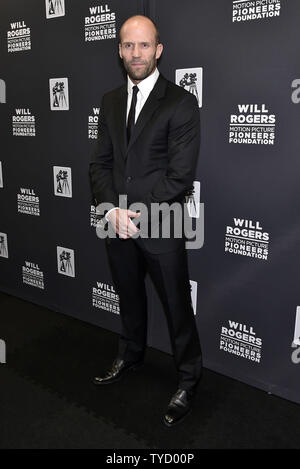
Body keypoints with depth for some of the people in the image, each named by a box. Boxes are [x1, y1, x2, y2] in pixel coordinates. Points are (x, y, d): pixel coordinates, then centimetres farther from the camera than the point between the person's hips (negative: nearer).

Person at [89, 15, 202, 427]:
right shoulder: (110, 101, 9)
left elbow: (180, 175, -15)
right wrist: (112, 210, -11)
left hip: (161, 226, -5)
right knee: (129, 298, 22)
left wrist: (137, 214, -15)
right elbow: (100, 162, 6)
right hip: (118, 224, 5)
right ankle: (131, 356, 46)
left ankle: (189, 379, 29)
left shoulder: (181, 103, -9)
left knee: (177, 307, 7)